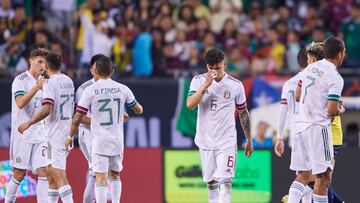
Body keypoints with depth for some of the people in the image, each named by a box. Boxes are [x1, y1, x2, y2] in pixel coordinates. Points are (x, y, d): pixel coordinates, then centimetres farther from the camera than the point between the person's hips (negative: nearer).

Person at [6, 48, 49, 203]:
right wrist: (36, 88, -31)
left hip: (40, 136, 5)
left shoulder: (43, 82, 13)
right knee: (19, 174, 1)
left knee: (44, 171, -6)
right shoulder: (20, 80, -8)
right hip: (22, 136, -5)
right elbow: (20, 103, -24)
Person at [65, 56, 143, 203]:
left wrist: (70, 137, 6)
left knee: (101, 178, -4)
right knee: (115, 175, 20)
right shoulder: (122, 89, 2)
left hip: (99, 141, -3)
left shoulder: (90, 90, -7)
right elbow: (138, 110, 15)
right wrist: (139, 108, 39)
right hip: (117, 141, 3)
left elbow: (78, 117, -7)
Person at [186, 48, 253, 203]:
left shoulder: (236, 85, -1)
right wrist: (205, 86, -23)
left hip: (226, 142, -2)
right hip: (206, 141, 2)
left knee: (225, 181, -14)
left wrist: (248, 140, 13)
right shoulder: (198, 81, -1)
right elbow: (190, 104, -15)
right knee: (211, 182, 8)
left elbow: (243, 113, 10)